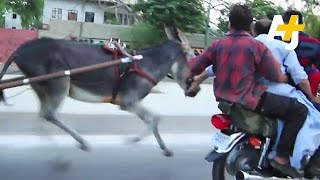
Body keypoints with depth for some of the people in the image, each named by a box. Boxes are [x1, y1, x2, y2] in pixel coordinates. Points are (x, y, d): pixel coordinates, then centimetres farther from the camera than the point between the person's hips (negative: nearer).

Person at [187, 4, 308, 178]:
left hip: (224, 100, 7)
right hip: (249, 101, -7)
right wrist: (287, 78, 13)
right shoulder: (256, 46, -11)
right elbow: (277, 77, -8)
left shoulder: (217, 44, 2)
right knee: (299, 110, -2)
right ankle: (281, 157, -7)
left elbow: (194, 67, 5)